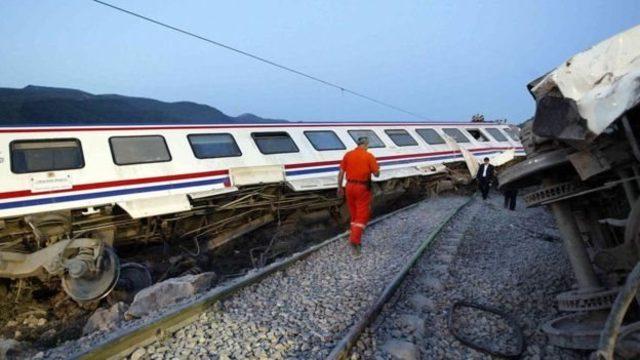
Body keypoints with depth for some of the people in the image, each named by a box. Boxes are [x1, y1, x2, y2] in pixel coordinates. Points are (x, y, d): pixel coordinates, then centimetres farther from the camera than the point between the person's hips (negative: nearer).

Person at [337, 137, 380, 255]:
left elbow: (341, 172, 2)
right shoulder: (369, 156, -8)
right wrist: (377, 168, 14)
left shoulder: (348, 155, 3)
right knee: (362, 214, 1)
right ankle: (355, 240, -10)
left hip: (350, 186, 5)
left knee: (354, 213, 18)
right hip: (363, 188, -4)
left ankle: (355, 236, 29)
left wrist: (340, 187, 10)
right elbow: (376, 174, -8)